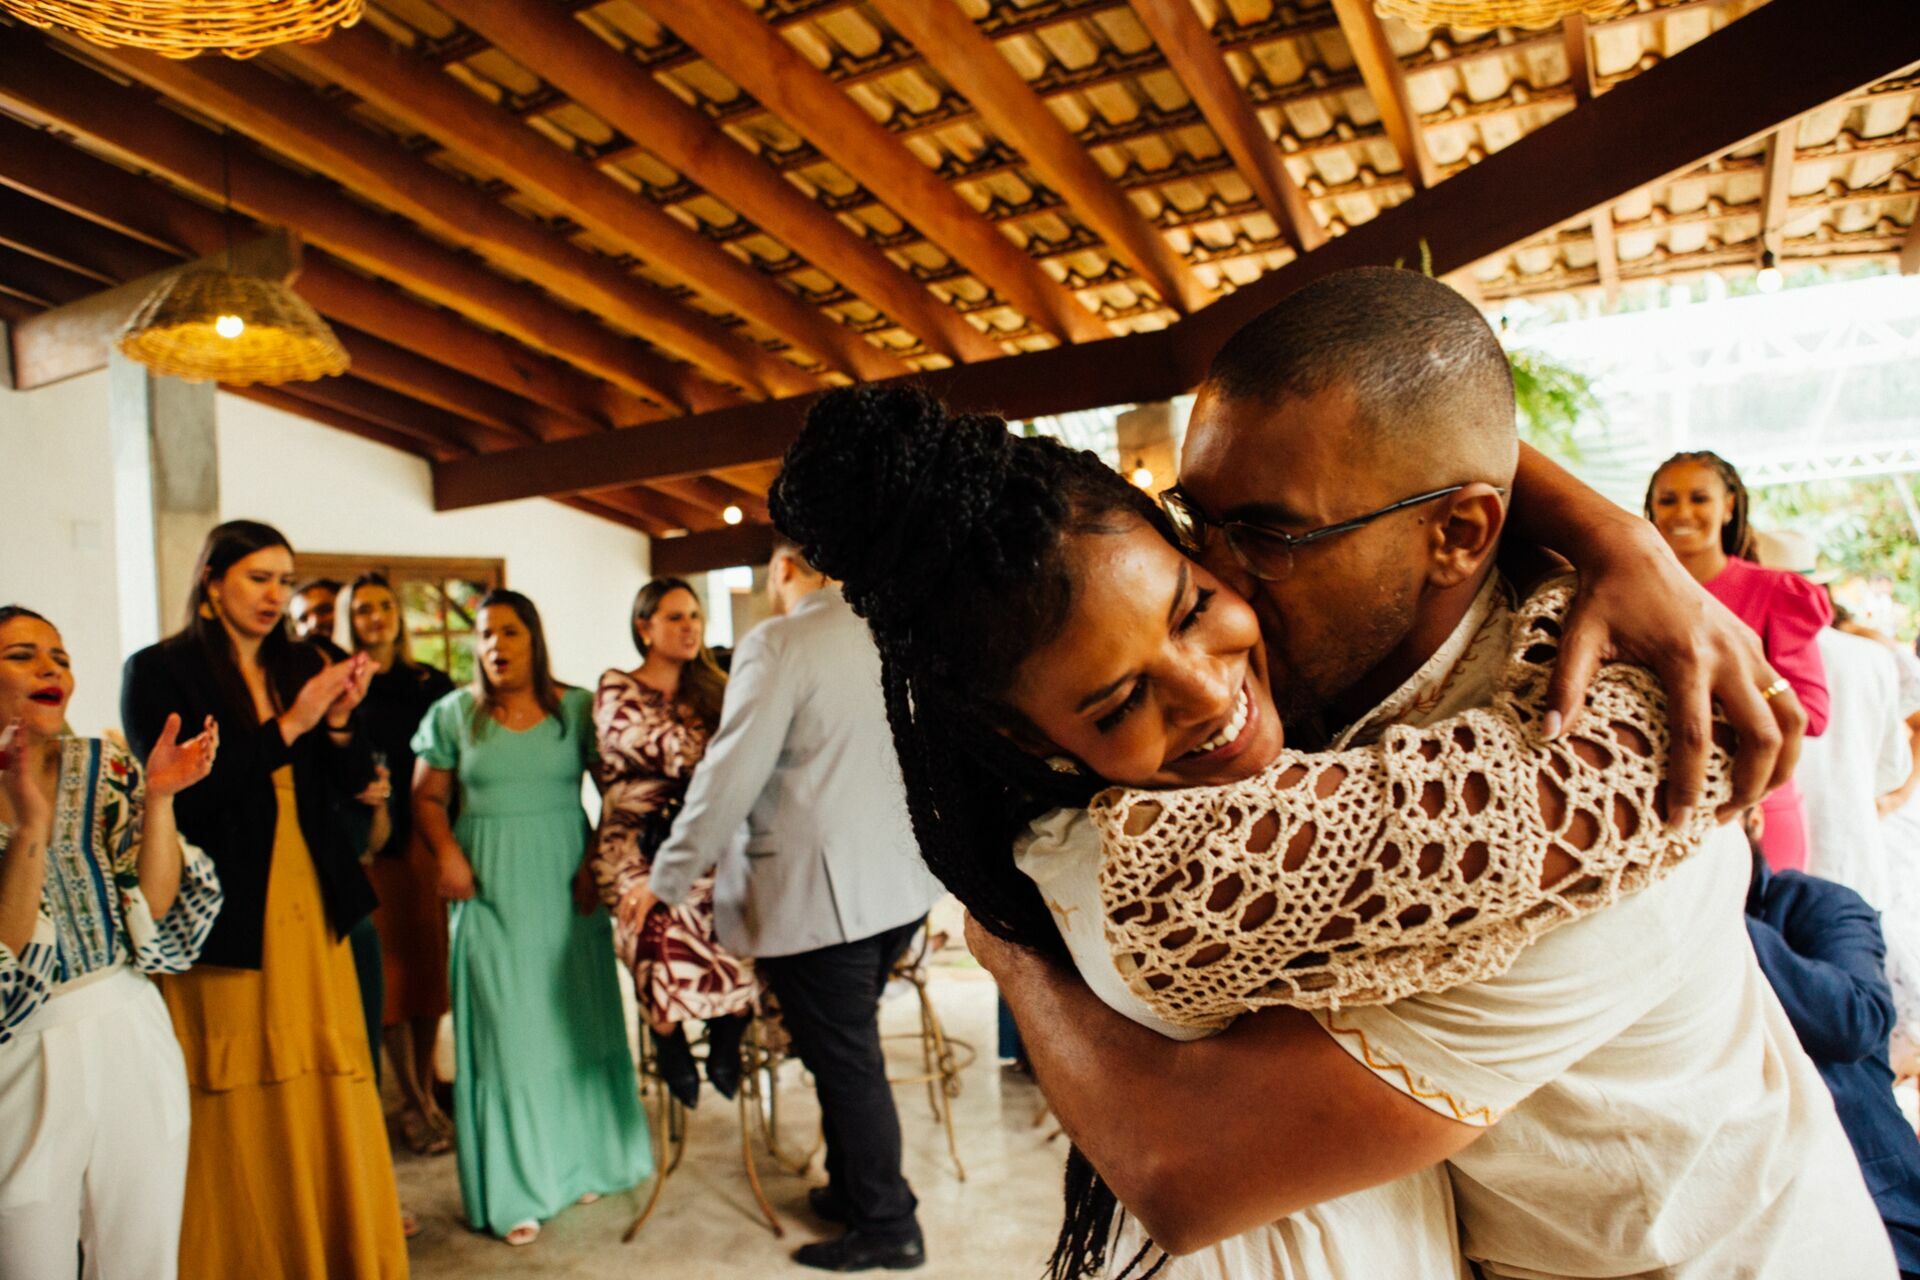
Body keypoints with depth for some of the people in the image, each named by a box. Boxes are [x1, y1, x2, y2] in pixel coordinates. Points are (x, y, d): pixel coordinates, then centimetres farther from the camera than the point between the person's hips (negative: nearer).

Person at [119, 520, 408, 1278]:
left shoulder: (301, 665, 11)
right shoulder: (159, 672, -4)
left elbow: (344, 785, 10)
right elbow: (177, 792, -14)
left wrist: (338, 720, -9)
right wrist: (289, 726, -17)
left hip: (309, 904, 4)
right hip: (222, 912, -4)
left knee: (326, 1088, 5)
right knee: (242, 1104, 2)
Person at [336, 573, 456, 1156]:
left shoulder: (431, 684, 10)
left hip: (426, 837, 3)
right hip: (373, 844, -3)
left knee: (430, 960, 6)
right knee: (391, 963, 0)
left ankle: (425, 1091, 18)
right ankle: (412, 1104, 9)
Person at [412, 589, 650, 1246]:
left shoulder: (577, 708, 1)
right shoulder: (454, 714, 3)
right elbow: (427, 797, 8)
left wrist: (596, 862, -10)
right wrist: (447, 854, -8)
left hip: (566, 887, 1)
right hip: (490, 889, 0)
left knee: (576, 1018, 7)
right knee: (505, 1028, 2)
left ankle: (581, 1159, 25)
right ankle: (515, 1190, 12)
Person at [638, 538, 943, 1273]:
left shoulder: (779, 643, -14)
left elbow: (730, 774, -15)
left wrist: (668, 879, -5)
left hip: (820, 894, -7)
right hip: (898, 884, 8)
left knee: (846, 1060, 6)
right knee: (849, 1052, 22)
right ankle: (855, 1187, 35)